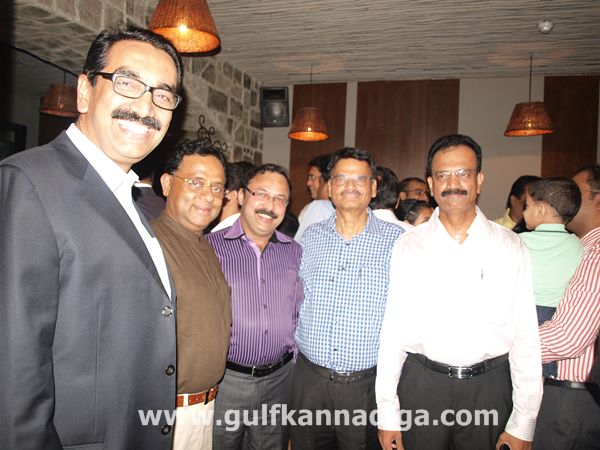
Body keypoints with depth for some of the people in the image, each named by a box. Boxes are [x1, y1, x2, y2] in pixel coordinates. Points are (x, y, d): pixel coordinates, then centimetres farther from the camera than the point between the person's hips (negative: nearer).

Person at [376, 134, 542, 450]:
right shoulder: (408, 247, -1)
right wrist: (387, 415, -1)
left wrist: (523, 424, -2)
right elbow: (392, 332, -1)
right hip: (421, 385, 0)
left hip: (489, 388, 0)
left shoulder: (510, 248, -1)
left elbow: (526, 337, -1)